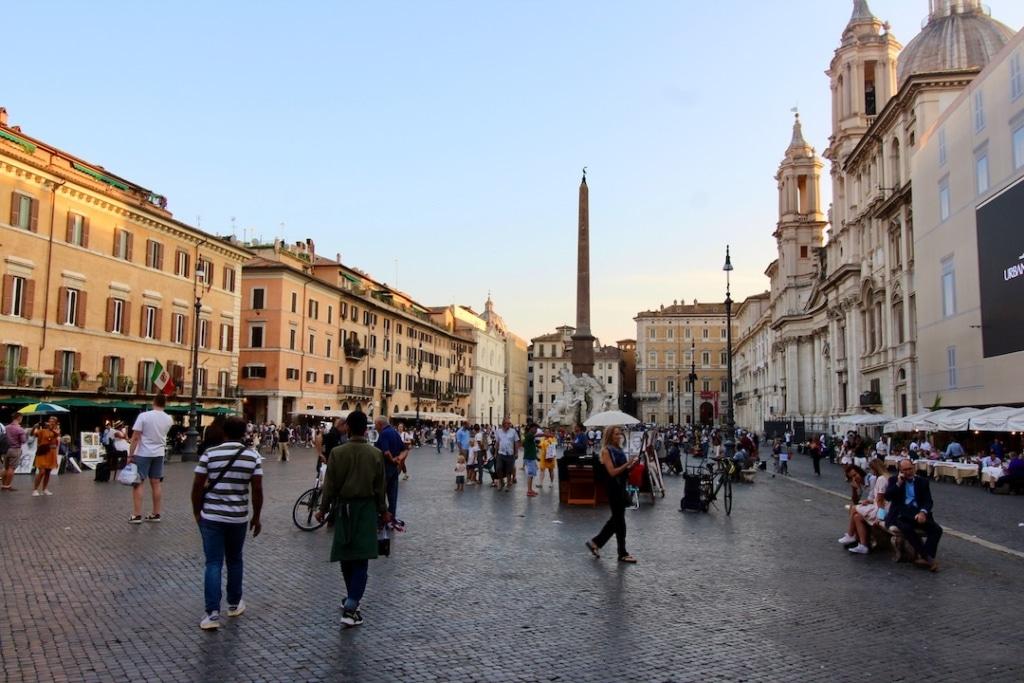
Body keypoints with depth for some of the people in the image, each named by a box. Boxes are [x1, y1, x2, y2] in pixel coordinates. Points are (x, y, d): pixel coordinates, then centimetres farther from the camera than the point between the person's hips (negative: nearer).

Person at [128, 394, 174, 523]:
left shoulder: (144, 416, -13)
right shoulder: (168, 419, 0)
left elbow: (135, 437, -14)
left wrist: (130, 455, -10)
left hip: (142, 454, -4)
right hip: (159, 454, 4)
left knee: (138, 483, 1)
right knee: (156, 484, 9)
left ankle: (137, 515, 0)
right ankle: (156, 514, 14)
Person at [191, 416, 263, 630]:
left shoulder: (209, 454, -5)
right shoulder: (253, 456, -3)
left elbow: (197, 487, -4)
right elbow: (257, 491, -4)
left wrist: (196, 512, 10)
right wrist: (256, 517, 7)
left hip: (211, 517, -1)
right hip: (238, 518, 1)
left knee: (213, 564, 2)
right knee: (234, 561, 18)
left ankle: (212, 613, -4)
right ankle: (234, 604, 30)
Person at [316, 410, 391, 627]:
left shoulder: (337, 453, -8)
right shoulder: (376, 454, -5)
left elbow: (330, 485, -4)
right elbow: (380, 487, 1)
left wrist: (323, 509, 8)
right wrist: (383, 511, 12)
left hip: (344, 508, 0)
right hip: (367, 508, 0)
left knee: (346, 556, 16)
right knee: (361, 560, -1)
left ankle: (352, 599, 30)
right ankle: (350, 607, -11)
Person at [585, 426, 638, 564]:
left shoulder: (619, 450, 12)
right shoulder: (606, 451, -11)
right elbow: (612, 472, -18)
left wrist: (631, 465, -1)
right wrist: (627, 464, -23)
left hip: (621, 487, 8)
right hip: (613, 489, -8)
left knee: (616, 518, 15)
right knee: (619, 519, -1)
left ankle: (595, 542, 27)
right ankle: (622, 554, 9)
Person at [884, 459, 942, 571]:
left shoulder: (923, 481, 12)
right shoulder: (894, 480, 11)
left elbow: (928, 501, 3)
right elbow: (887, 497, -2)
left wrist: (923, 512, -17)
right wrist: (898, 483, -9)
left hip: (918, 513, 3)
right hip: (900, 514, -3)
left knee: (937, 529, -22)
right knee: (906, 528, -34)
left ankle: (924, 557, -23)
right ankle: (927, 557, -26)